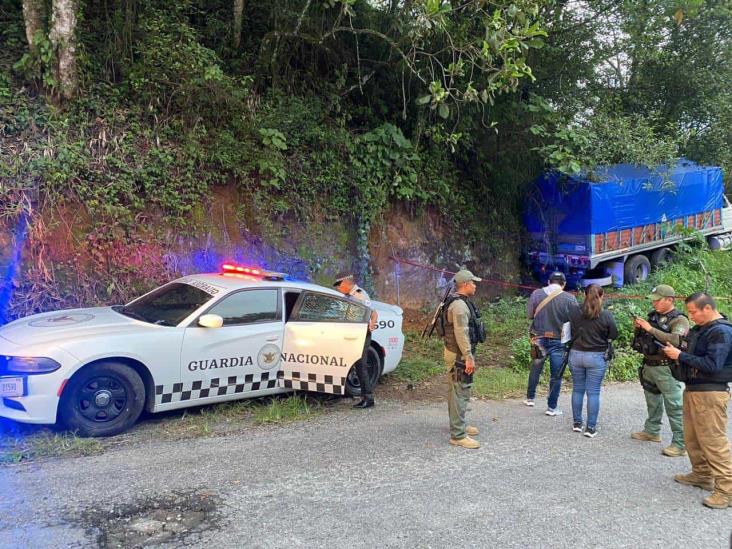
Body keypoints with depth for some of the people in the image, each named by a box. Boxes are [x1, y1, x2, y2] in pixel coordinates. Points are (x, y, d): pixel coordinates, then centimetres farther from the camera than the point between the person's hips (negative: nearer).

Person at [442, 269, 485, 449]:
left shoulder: (461, 302, 15)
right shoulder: (459, 304, -19)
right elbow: (461, 334, -25)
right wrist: (469, 357, -24)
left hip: (457, 354, 11)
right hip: (459, 355, -11)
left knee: (457, 391, 19)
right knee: (460, 393, -9)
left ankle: (458, 425, 32)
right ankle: (458, 435, -7)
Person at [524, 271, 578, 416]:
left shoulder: (536, 294, -6)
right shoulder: (569, 299, -12)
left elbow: (529, 314, 1)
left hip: (539, 339, 3)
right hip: (558, 341, -2)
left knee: (535, 370, 21)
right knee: (556, 375, 8)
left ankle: (530, 398, 34)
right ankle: (552, 407, 12)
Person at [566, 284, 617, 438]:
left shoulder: (574, 312, -8)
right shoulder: (606, 315, -13)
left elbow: (569, 331, 3)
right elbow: (614, 335, -2)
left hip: (576, 354, 2)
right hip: (596, 357, -2)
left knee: (577, 389, 15)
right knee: (593, 392, 5)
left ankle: (576, 423, 24)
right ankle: (591, 427, 9)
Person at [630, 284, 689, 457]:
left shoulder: (679, 320, -11)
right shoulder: (653, 315, 10)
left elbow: (675, 340, -29)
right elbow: (642, 338, 19)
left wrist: (650, 329, -27)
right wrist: (638, 328, -2)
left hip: (666, 369, -8)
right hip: (649, 365, 8)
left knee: (674, 406, -6)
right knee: (652, 402, 21)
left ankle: (680, 444, -2)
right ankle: (652, 431, 37)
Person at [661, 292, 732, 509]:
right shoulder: (700, 329, 12)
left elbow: (712, 365, -24)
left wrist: (681, 356, -19)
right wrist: (676, 352, 2)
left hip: (710, 393, -9)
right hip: (693, 389, 9)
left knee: (713, 440, -7)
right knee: (692, 438, 17)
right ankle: (702, 475, 31)